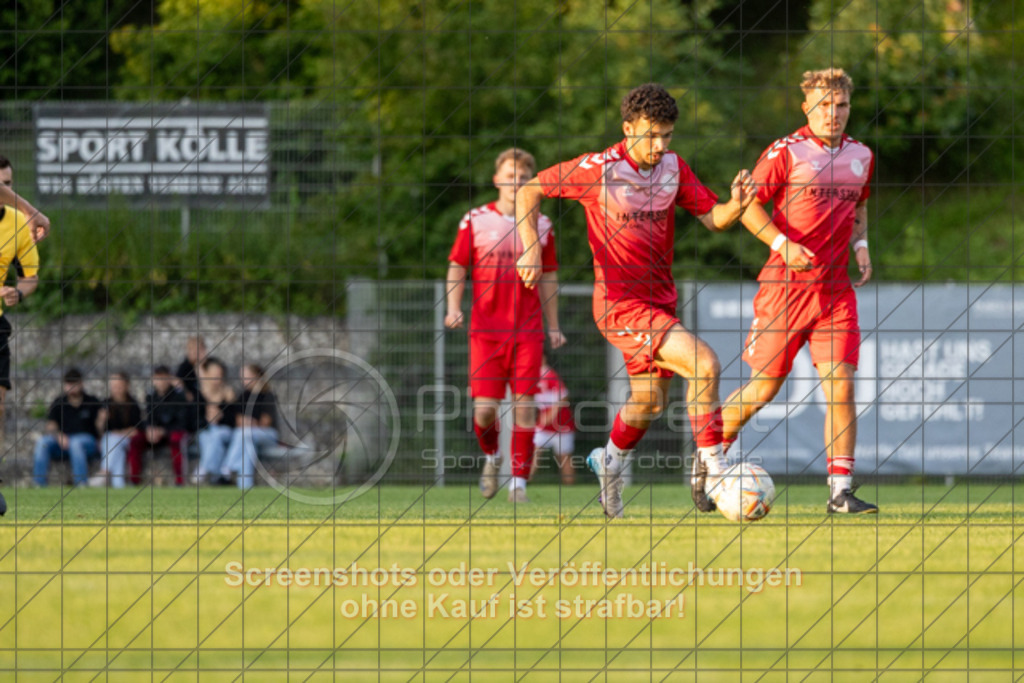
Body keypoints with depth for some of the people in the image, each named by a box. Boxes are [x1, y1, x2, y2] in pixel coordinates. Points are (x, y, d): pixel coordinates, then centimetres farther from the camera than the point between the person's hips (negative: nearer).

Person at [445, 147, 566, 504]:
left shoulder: (541, 226, 9)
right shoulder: (475, 221, 3)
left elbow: (548, 278, 16)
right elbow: (457, 268, 7)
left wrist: (553, 327, 13)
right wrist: (453, 307, -7)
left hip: (528, 330, 1)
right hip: (485, 327, -1)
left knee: (524, 402, -7)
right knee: (484, 407, -5)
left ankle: (519, 479, 1)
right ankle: (491, 456, 26)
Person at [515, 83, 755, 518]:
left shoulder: (673, 169, 1)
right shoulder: (599, 169, -14)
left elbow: (713, 218, 2)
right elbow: (529, 191, -5)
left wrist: (735, 206, -21)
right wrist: (530, 249, -15)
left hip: (659, 301, 7)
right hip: (621, 305, -7)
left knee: (650, 401, 16)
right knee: (704, 363, -21)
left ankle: (609, 464, 43)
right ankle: (711, 466, -11)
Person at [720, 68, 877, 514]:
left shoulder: (860, 156, 11)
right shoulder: (785, 152, -6)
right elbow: (749, 204, -3)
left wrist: (860, 245, 8)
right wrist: (781, 242, -17)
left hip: (836, 289, 4)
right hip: (785, 285, -4)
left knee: (841, 385, -7)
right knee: (764, 387, 1)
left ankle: (840, 491, -6)